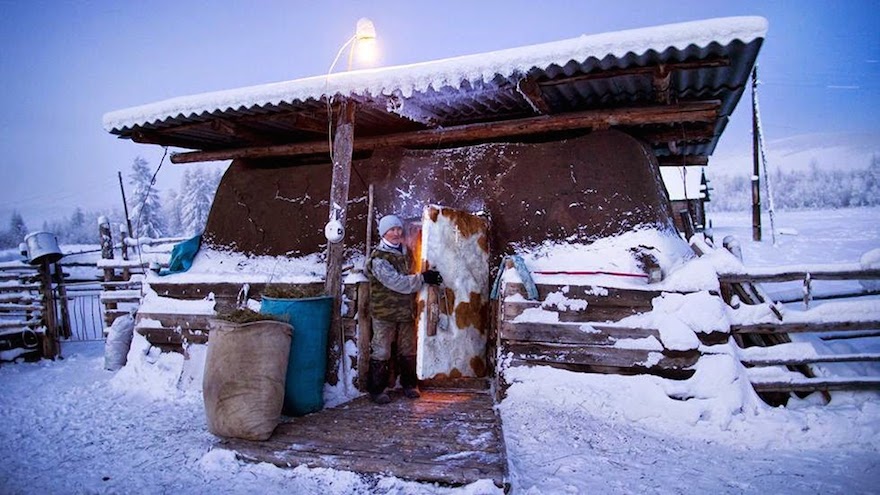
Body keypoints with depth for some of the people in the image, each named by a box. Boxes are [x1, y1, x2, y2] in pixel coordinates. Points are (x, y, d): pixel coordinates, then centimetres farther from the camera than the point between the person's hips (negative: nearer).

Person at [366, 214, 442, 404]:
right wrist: (422, 278, -24)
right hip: (385, 313, -6)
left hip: (406, 311, 7)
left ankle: (409, 384, 29)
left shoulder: (405, 252, 10)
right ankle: (376, 389, 14)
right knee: (381, 352, 1)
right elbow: (397, 282, -23)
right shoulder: (378, 257, -14)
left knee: (408, 350, 15)